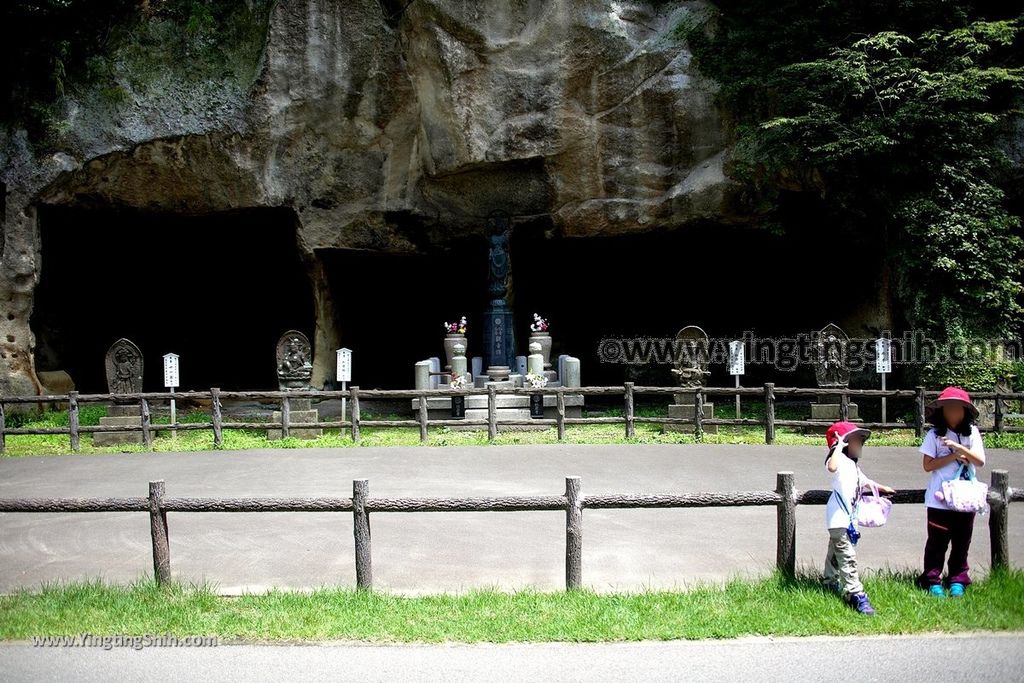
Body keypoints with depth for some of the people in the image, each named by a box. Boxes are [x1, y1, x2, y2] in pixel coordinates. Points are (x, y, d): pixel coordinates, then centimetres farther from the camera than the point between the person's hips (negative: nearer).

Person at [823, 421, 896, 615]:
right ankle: (855, 593, -16)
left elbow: (865, 482, 39)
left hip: (848, 518, 10)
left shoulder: (854, 467, 19)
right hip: (838, 518, -10)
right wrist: (839, 446, -31)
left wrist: (882, 488, 50)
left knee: (836, 552, 22)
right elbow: (832, 467, -39)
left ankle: (831, 583, 35)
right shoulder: (840, 460, -13)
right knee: (847, 556, -13)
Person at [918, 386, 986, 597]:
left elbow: (980, 461, -8)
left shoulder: (971, 433, 1)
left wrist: (959, 447, -20)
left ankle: (957, 580, 24)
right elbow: (927, 465, -7)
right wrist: (954, 456, -14)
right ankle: (932, 581, 13)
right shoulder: (934, 434, -4)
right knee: (937, 542, 4)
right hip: (940, 499, -2)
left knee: (961, 542, 11)